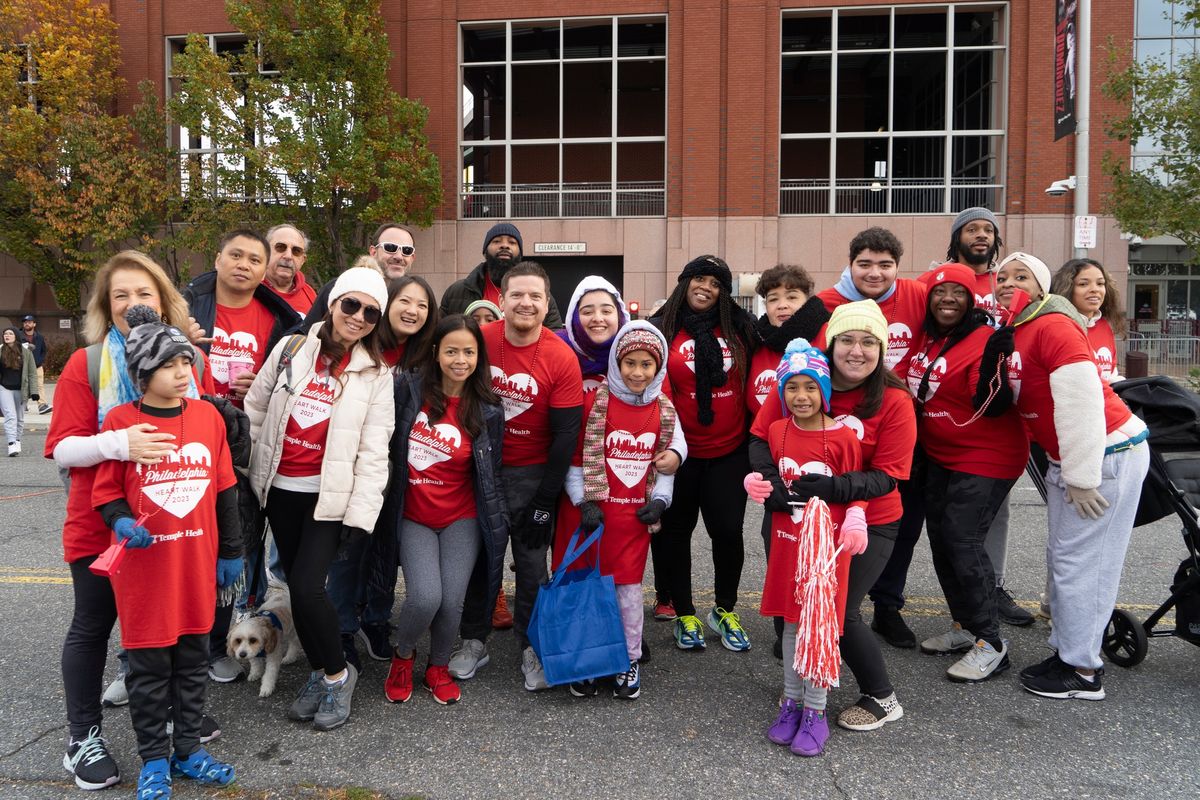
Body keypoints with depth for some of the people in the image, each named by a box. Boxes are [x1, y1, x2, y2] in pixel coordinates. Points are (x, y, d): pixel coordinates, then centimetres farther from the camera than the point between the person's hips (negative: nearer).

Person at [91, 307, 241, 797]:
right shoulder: (120, 421, -7)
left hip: (197, 563, 3)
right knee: (148, 665, 9)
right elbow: (106, 490, 0)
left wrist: (231, 551, 9)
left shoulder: (207, 415, 1)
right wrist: (121, 522, -21)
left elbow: (225, 489, 7)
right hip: (143, 565, -3)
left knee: (193, 659, 14)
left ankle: (187, 748, 31)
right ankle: (154, 760, 25)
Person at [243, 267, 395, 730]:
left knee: (307, 586, -13)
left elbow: (373, 450, -6)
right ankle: (318, 673, 29)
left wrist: (360, 513, -11)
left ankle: (337, 674, 10)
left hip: (330, 495, -3)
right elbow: (256, 409, 10)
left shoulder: (376, 372, -2)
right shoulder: (292, 348, 3)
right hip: (280, 488, 4)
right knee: (295, 584, 10)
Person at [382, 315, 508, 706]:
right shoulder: (409, 389, -6)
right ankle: (402, 655, 17)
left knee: (452, 602, -8)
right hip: (413, 517, -1)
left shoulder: (487, 411, -3)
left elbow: (489, 475, 5)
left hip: (461, 520, 1)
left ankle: (438, 668, 24)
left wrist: (497, 526, 6)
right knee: (425, 597, -18)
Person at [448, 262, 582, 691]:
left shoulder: (562, 359, -14)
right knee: (479, 556, 12)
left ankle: (532, 647, 23)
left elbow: (565, 435, -11)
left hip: (532, 474, -1)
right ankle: (474, 641, 29)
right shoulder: (479, 341, -10)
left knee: (532, 563, 7)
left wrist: (544, 503, -10)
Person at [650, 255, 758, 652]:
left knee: (728, 531, 3)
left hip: (730, 452, 1)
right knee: (676, 532, 10)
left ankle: (725, 611, 26)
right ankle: (684, 615, 27)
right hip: (680, 453, -1)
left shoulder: (739, 328, 3)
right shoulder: (662, 331, -3)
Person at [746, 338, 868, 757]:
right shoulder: (776, 431, 3)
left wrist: (855, 519, -19)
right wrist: (757, 483, -5)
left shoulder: (843, 437, -9)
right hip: (787, 541, 4)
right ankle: (792, 702, 28)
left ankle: (815, 712, 15)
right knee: (791, 623, 14)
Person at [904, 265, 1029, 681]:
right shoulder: (927, 338, 6)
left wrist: (996, 356, -36)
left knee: (963, 542, -11)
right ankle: (964, 626, 27)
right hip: (941, 458, 8)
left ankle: (990, 643, 3)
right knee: (940, 538, 12)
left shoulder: (986, 340, -17)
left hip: (985, 459, -8)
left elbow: (991, 405, -27)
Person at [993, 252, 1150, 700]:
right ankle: (1067, 652, 26)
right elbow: (1025, 403, 14)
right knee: (1062, 559, 14)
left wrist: (1082, 477, -21)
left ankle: (1083, 671, 8)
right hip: (1071, 459, 9)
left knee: (1078, 562, -4)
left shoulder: (1052, 325, -18)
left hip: (1108, 454, -9)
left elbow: (1081, 400, -24)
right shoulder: (1014, 333, 9)